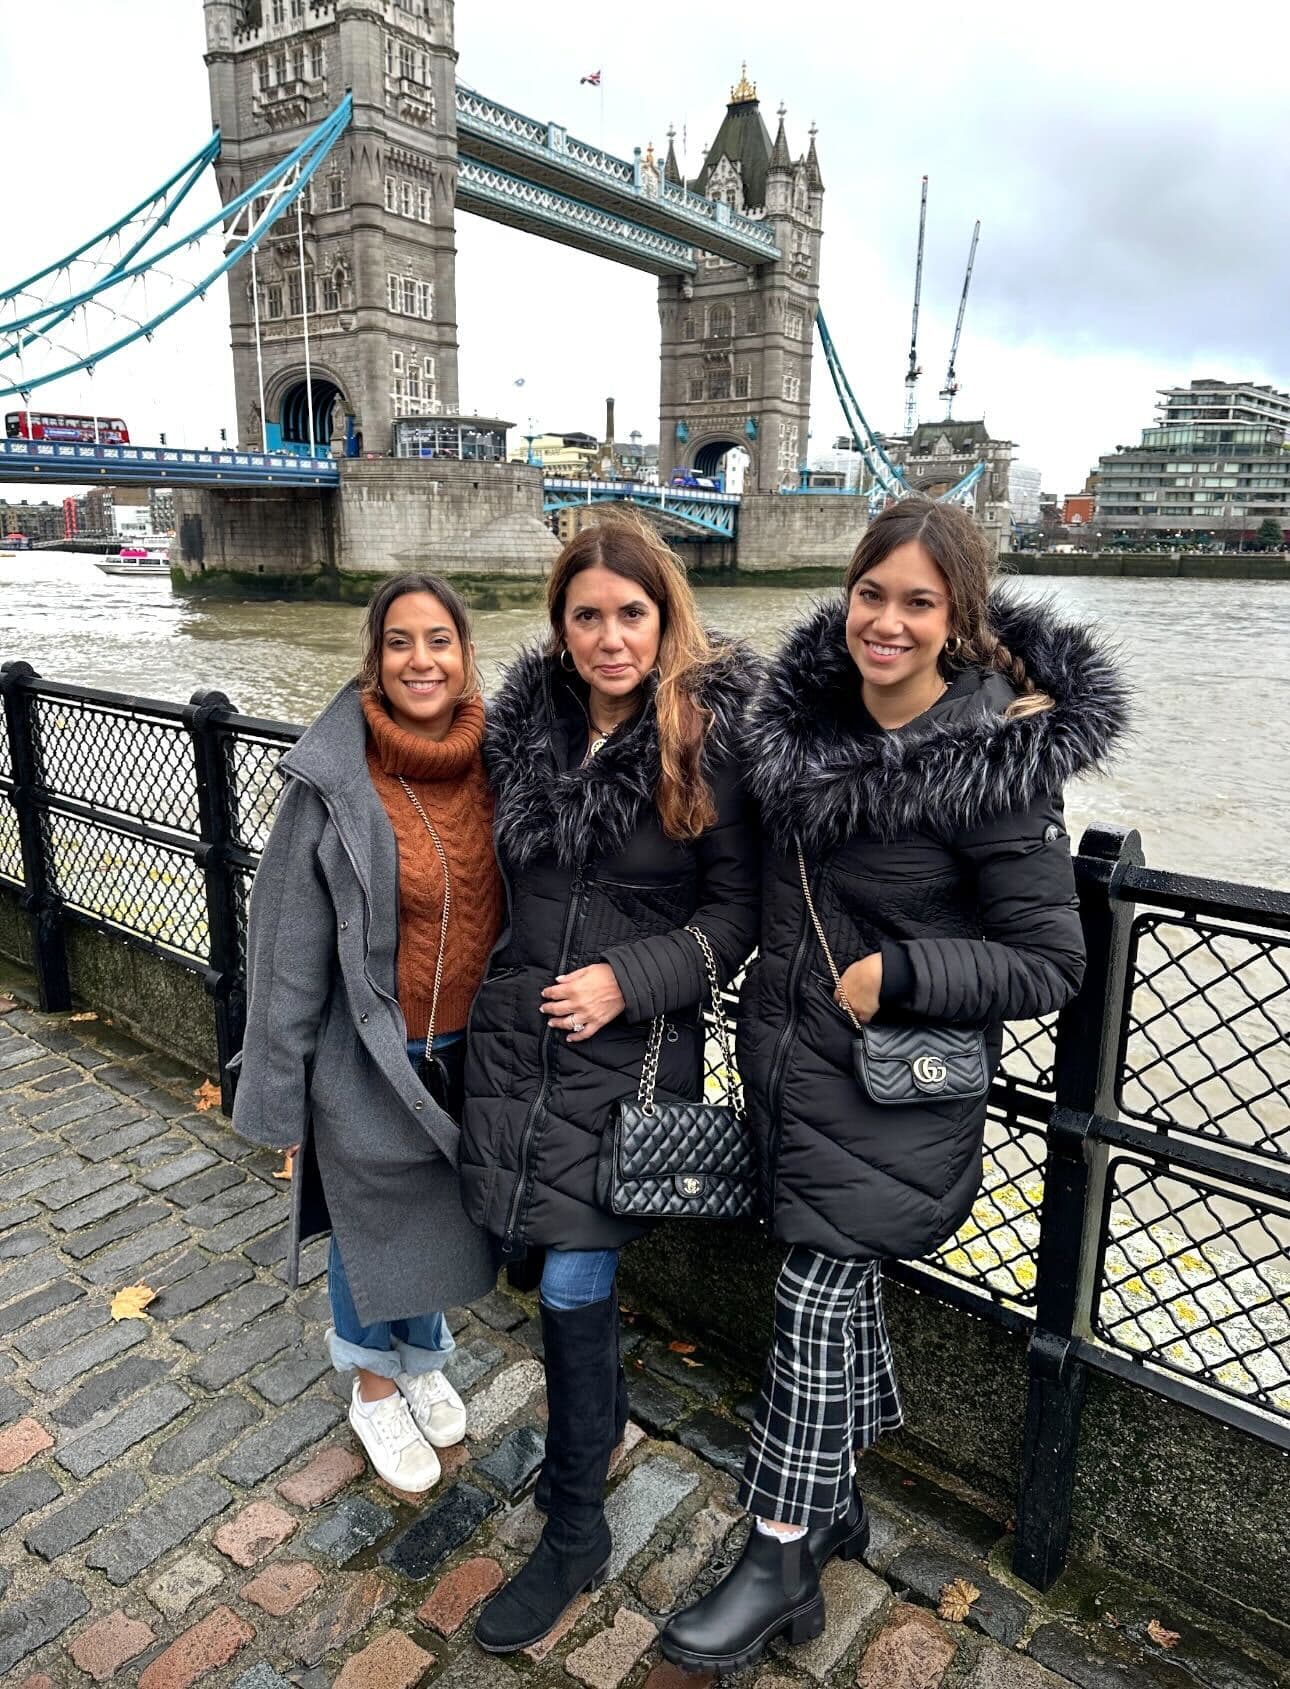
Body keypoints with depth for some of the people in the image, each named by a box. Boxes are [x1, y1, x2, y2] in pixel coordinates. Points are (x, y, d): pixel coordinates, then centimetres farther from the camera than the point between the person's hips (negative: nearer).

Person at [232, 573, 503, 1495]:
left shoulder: (495, 761, -7)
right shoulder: (332, 780, -18)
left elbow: (524, 902, 3)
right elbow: (292, 947, -12)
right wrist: (282, 1092, -6)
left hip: (473, 1048, 4)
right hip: (371, 1054, -3)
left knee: (443, 1213, 22)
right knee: (377, 1222, 16)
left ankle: (424, 1360, 51)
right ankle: (375, 1390, 45)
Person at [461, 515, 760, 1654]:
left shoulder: (709, 741, -11)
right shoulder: (525, 724, 3)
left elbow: (736, 912, -8)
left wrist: (626, 980, -17)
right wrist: (502, 982, 11)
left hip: (630, 1046, -5)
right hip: (517, 1029, 5)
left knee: (572, 1281, -1)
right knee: (545, 1253, 17)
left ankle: (575, 1536, 23)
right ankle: (603, 1417, 47)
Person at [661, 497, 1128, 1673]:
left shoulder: (995, 766, -19)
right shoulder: (810, 711, -2)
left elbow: (1050, 963, -14)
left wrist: (898, 974, -22)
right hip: (788, 1051, 6)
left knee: (817, 1300, 4)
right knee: (840, 1284, 20)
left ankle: (783, 1558, 26)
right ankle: (837, 1503, 43)